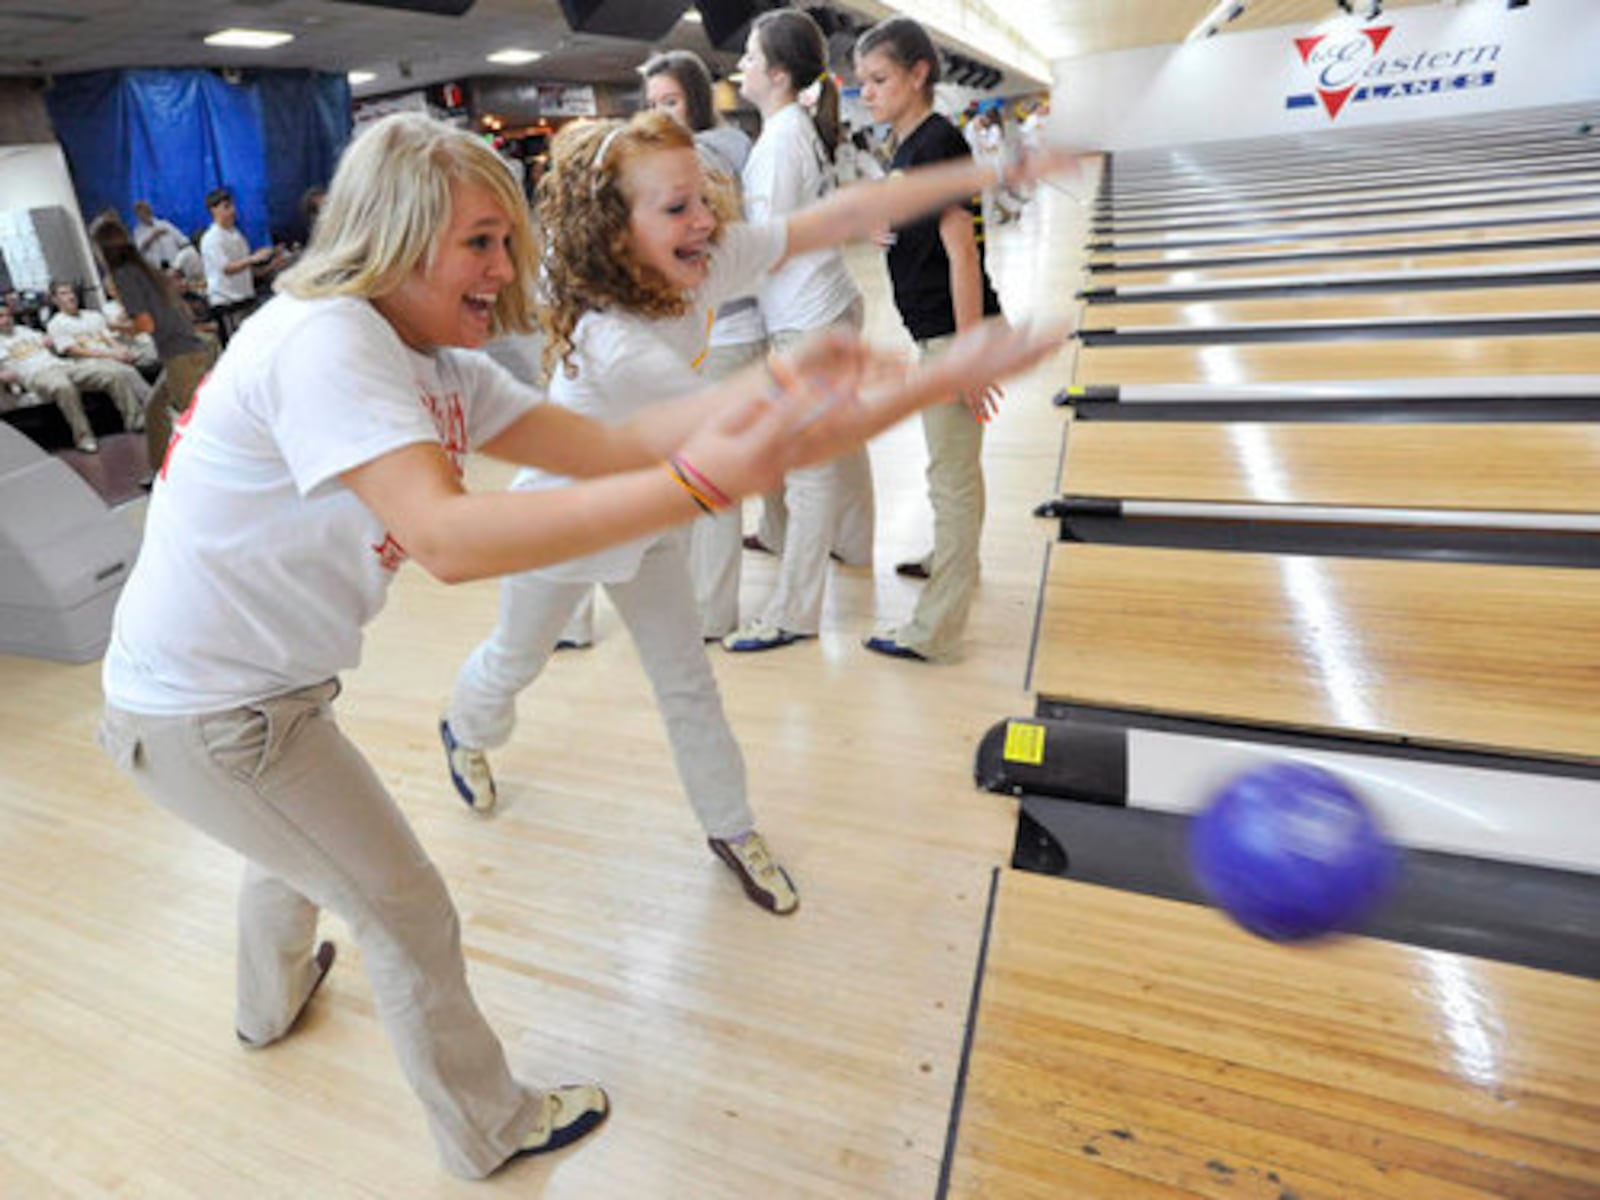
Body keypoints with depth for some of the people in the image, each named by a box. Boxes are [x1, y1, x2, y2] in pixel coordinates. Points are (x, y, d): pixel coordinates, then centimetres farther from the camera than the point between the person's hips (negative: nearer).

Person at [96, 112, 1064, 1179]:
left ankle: (272, 1001, 65)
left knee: (297, 837, 34)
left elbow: (605, 445, -10)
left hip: (255, 680, 9)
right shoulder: (322, 342, -27)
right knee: (408, 911, 5)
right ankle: (492, 1132, 30)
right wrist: (699, 485, -48)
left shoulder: (441, 364, -1)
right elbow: (446, 539, -42)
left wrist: (774, 391, -20)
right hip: (205, 713, -9)